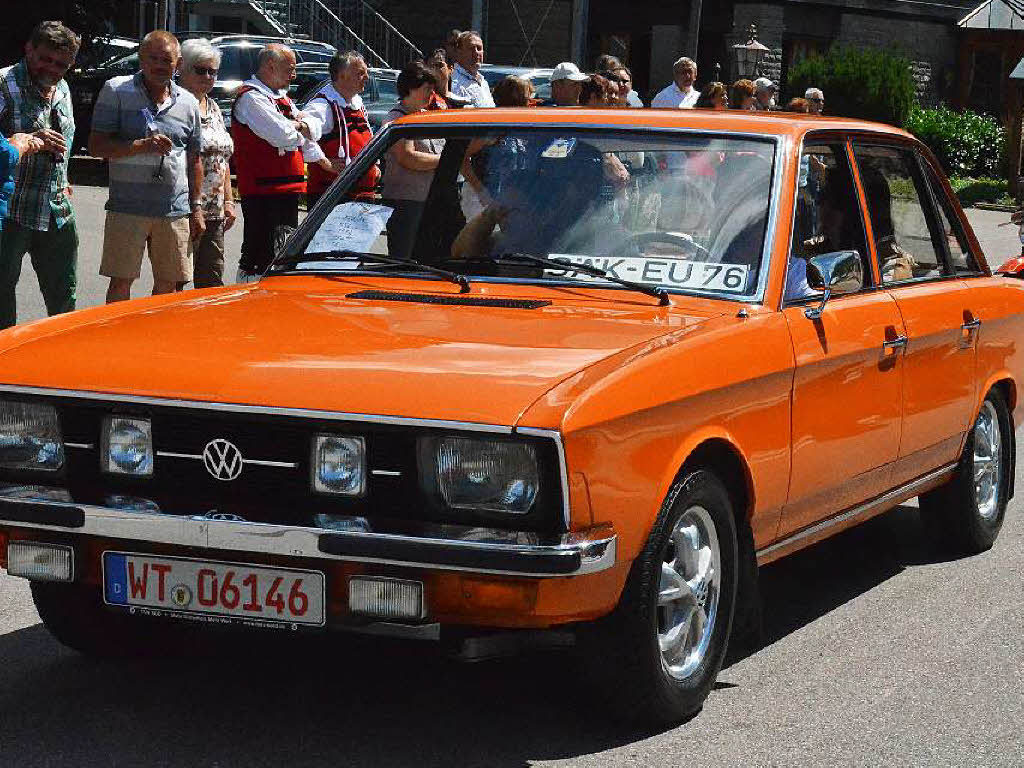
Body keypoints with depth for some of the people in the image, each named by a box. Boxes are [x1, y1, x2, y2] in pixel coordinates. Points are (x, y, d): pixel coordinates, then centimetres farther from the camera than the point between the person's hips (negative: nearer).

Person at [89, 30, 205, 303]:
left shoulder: (188, 103, 12)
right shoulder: (116, 91, 0)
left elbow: (194, 160, 18)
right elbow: (96, 145, -6)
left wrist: (196, 208, 13)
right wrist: (141, 146, -20)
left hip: (175, 212, 3)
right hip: (127, 208, -3)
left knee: (168, 285, 7)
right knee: (121, 281, -2)